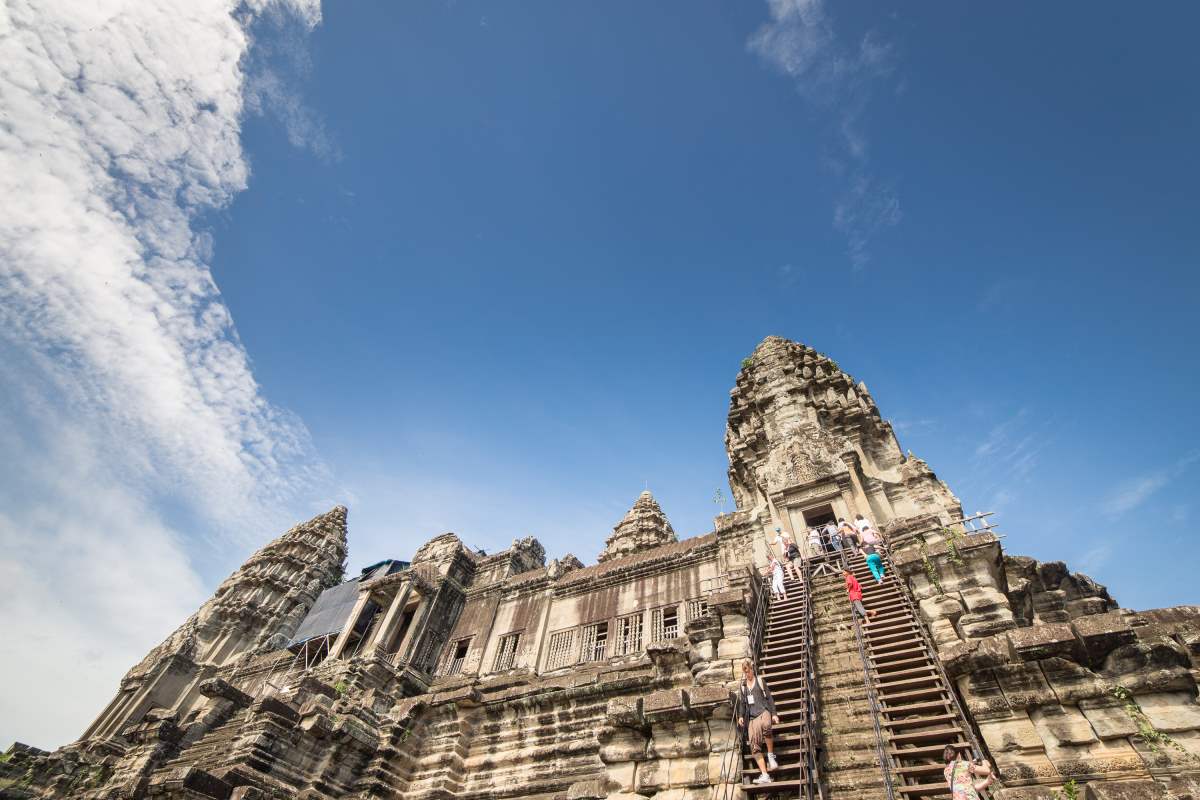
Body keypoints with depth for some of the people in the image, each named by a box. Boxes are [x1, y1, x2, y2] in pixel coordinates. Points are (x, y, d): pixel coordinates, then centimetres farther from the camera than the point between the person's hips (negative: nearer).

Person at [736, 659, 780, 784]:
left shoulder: (760, 681, 9)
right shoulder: (742, 686, 18)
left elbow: (769, 698, 8)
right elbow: (742, 702, 20)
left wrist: (774, 713, -1)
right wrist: (740, 716, 6)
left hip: (764, 711, -3)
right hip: (752, 717, 3)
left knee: (765, 725, -38)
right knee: (754, 745, -14)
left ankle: (771, 755, -20)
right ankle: (764, 775, -16)